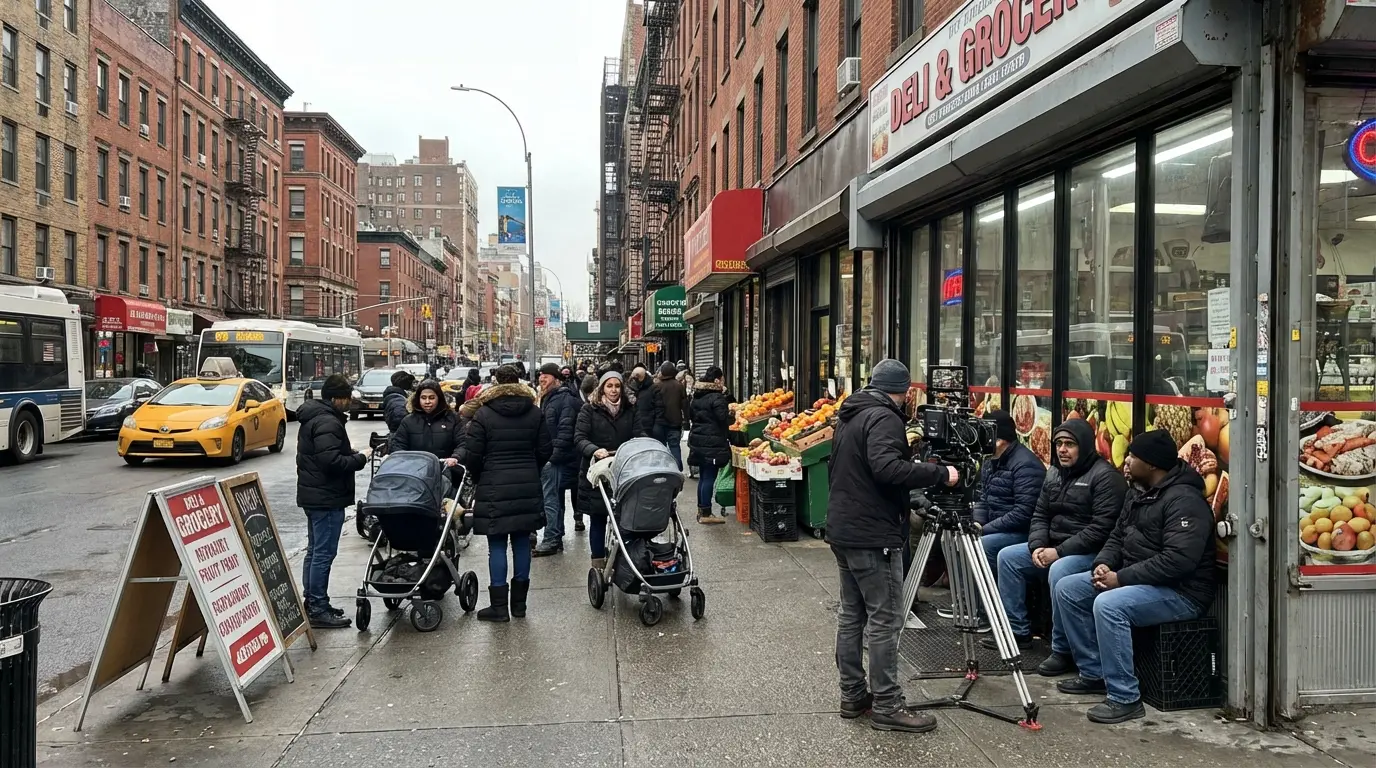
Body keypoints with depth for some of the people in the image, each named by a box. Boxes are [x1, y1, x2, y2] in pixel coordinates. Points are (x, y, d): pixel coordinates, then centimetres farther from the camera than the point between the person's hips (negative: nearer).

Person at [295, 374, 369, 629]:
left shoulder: (312, 417, 15)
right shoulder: (328, 422, -19)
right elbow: (330, 461, -27)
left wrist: (350, 454, 10)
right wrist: (359, 459, -14)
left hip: (312, 494, 11)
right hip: (327, 497, -11)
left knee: (314, 551, 16)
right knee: (324, 553, -7)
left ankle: (312, 603, 24)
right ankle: (318, 610, -3)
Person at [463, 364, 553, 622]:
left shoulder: (483, 414, -6)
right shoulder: (534, 413, 4)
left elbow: (472, 455, -7)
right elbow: (546, 450, 5)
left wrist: (479, 478, 11)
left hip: (494, 488, -3)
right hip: (528, 488, 3)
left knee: (497, 546, 1)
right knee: (522, 543, 9)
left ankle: (499, 606, 3)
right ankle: (519, 603, 16)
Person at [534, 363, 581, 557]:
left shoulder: (565, 400, -12)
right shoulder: (548, 399, 18)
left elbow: (565, 431, -20)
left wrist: (553, 455, -22)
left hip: (556, 459, -10)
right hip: (547, 458, 10)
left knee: (550, 499, -8)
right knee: (555, 498, 14)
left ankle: (551, 540, -4)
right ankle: (556, 538, 22)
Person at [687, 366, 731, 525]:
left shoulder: (697, 397, 11)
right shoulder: (717, 397, -15)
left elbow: (691, 415, 20)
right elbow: (724, 420, -16)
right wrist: (729, 411, 2)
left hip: (698, 440, 9)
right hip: (712, 442, -8)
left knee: (703, 476, 16)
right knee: (709, 477, -4)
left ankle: (701, 510, 22)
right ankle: (706, 514, -2)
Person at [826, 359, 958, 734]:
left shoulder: (849, 416, 14)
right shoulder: (884, 417, -15)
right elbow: (887, 468, -30)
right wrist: (939, 473, -23)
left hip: (843, 530, 10)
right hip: (873, 537, -10)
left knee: (852, 614, 13)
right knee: (885, 620, -4)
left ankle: (852, 695, 20)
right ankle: (886, 706, 0)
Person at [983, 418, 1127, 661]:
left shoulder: (1105, 476, -15)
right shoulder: (1055, 473, 12)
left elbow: (1102, 528, -23)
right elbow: (1040, 515, 13)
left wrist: (1060, 551, -23)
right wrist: (1037, 546, -7)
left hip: (1091, 552, -9)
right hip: (1053, 547, 9)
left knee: (1059, 572, -36)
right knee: (1008, 556, 3)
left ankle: (1063, 650, -22)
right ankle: (1017, 631, 10)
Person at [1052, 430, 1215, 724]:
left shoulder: (1184, 500, -21)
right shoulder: (1138, 491, 10)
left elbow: (1177, 560, -30)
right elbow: (1118, 536, 18)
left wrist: (1122, 578, -26)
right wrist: (1103, 564, -4)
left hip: (1180, 591, -10)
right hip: (1135, 579, 10)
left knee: (1109, 605, -34)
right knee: (1067, 588, 4)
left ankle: (1125, 699, -22)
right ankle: (1094, 673, 12)